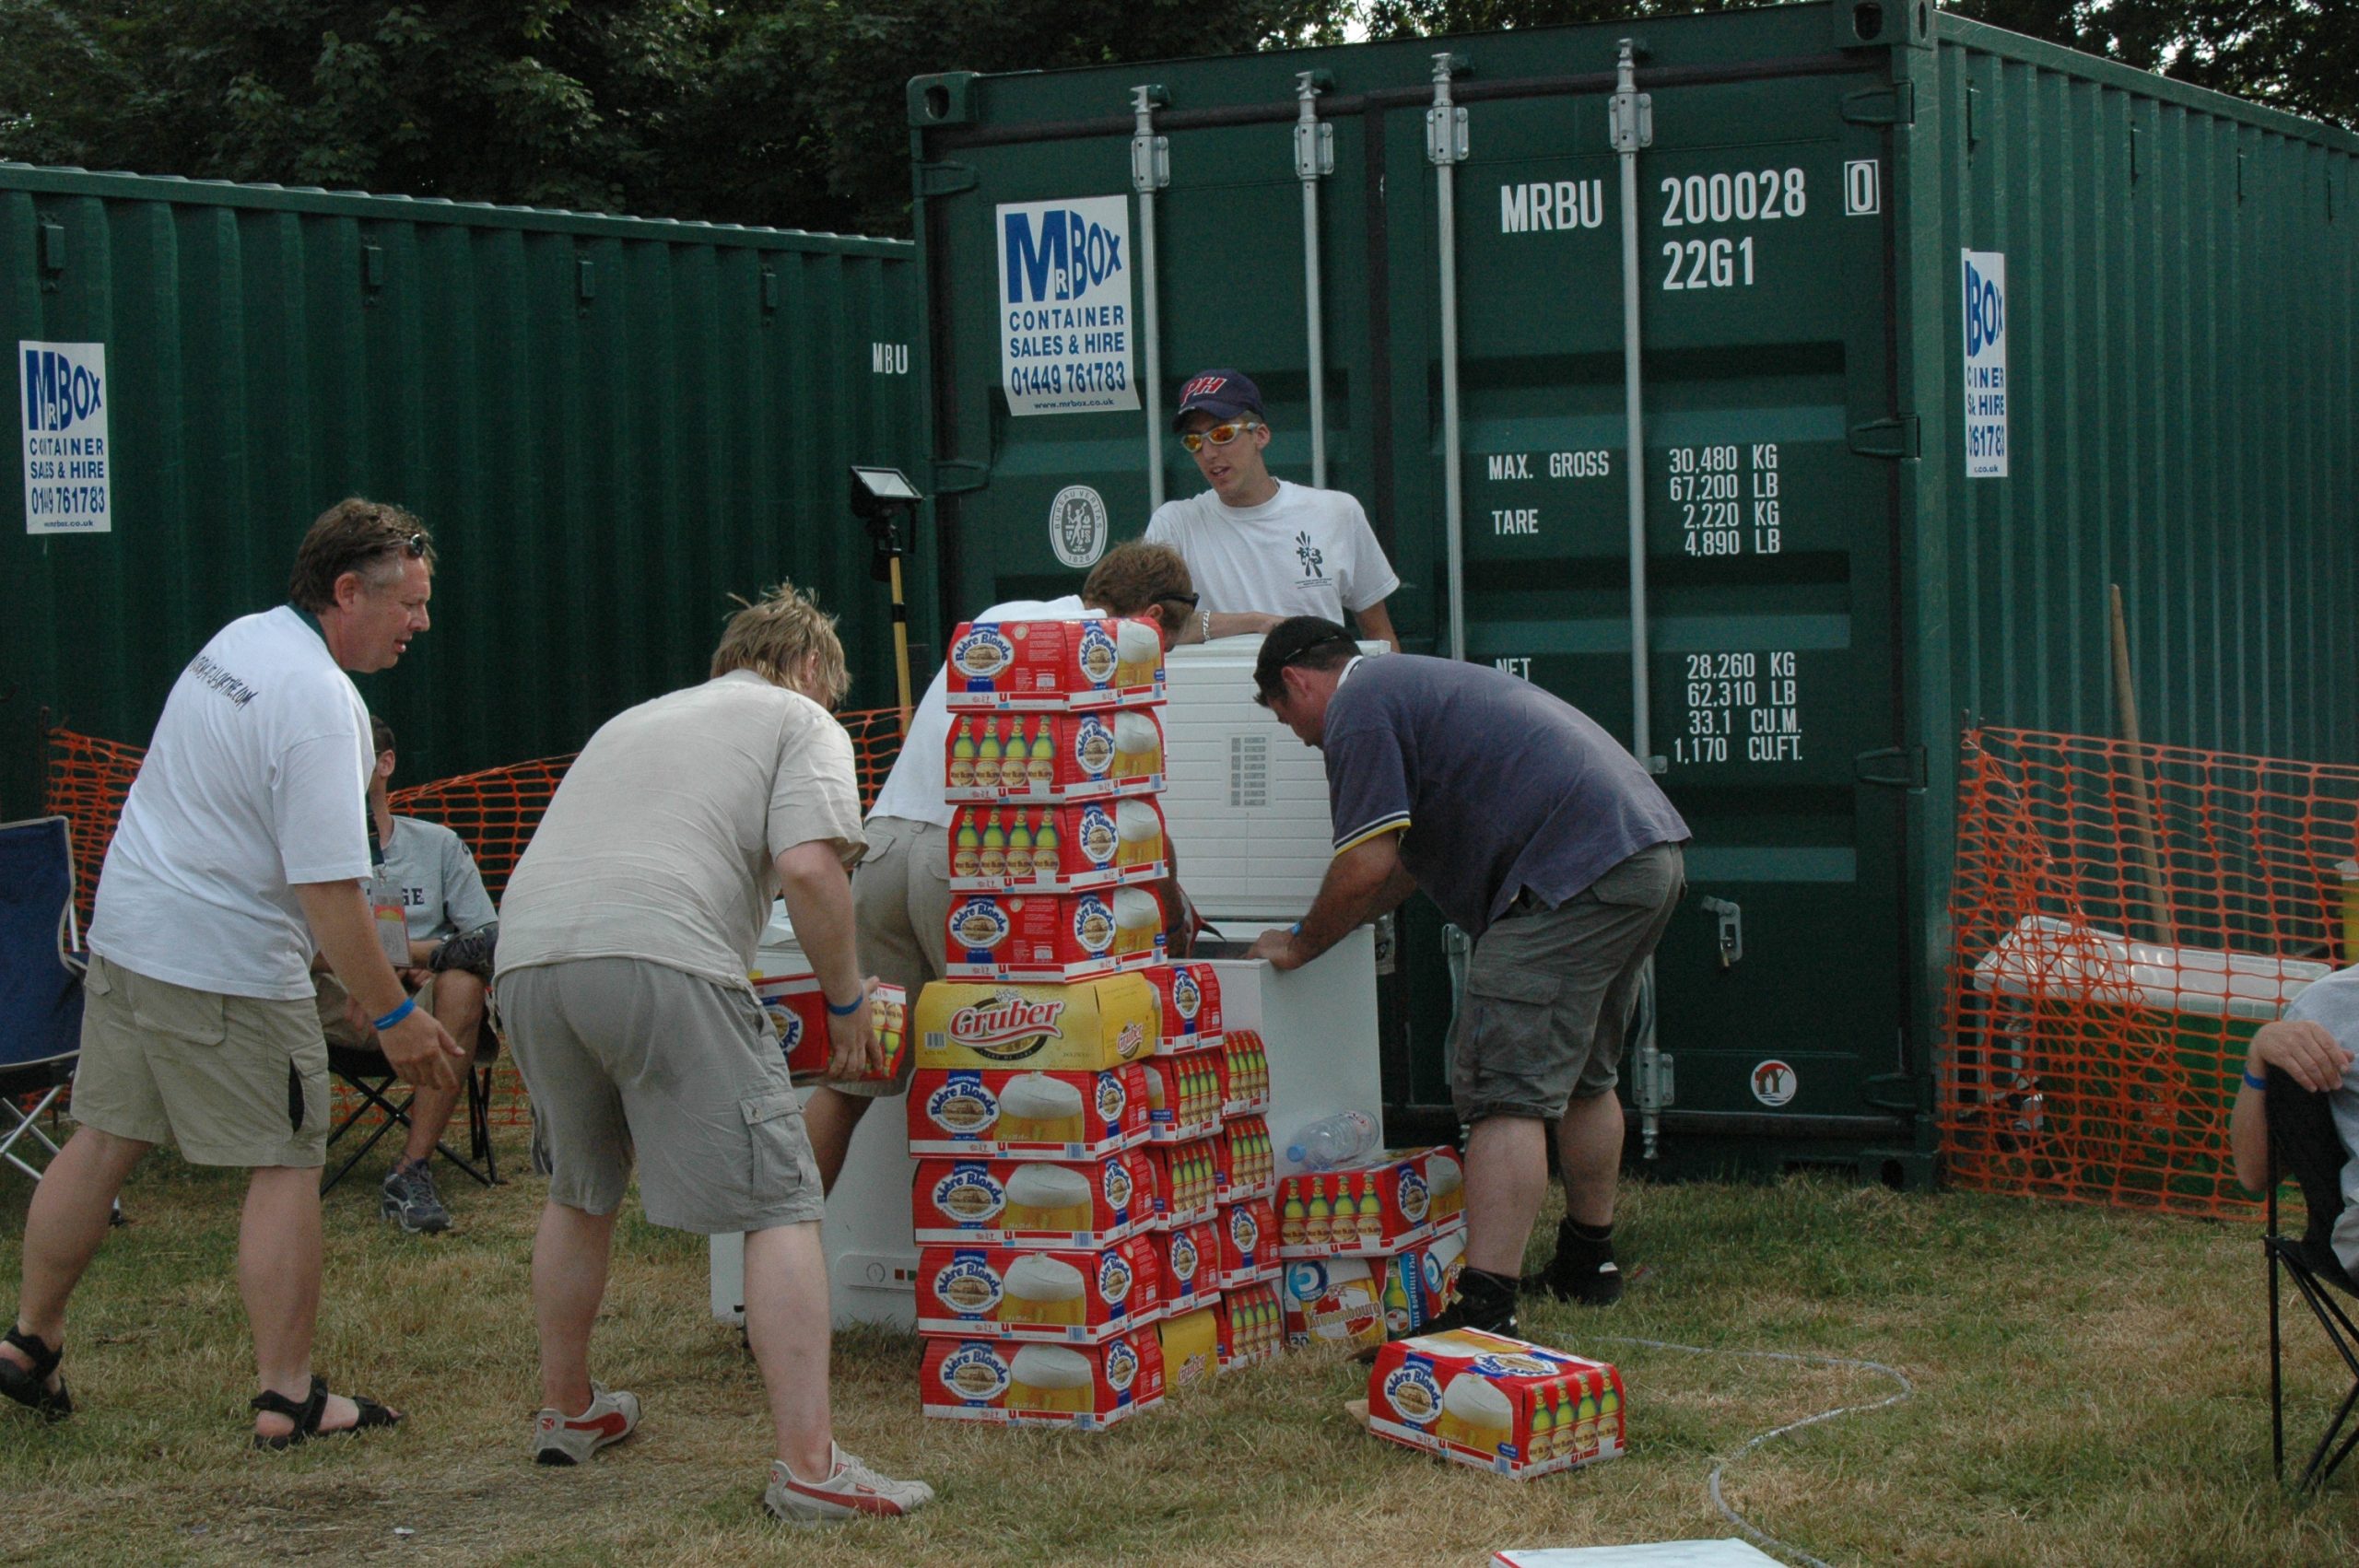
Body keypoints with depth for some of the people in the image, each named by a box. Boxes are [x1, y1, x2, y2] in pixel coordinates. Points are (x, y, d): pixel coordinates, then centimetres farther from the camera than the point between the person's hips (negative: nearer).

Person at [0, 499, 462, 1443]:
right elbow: (328, 889, -25)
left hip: (124, 933, 9)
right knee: (287, 1167, 0)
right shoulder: (318, 706, -21)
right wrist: (394, 1016, -20)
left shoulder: (237, 639, 8)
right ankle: (286, 1401, 2)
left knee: (103, 1142, 18)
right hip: (226, 968, -9)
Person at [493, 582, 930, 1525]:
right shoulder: (800, 721, 15)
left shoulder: (634, 720, 36)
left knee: (580, 1194, 27)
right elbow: (807, 867, -2)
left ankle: (566, 1411, 40)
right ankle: (808, 1467, -10)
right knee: (778, 1206, -3)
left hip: (525, 953, 7)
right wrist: (846, 1002, 9)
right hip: (659, 954, -7)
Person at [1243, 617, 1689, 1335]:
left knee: (1508, 1093, -13)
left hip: (1576, 873, -10)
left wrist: (1302, 944, 6)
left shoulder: (1359, 705, -3)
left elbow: (1368, 865, -10)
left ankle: (1484, 1313, -20)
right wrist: (1332, 928, 37)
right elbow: (1415, 859, 34)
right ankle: (1588, 1262, 40)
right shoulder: (1418, 682, 29)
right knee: (1582, 1078, 26)